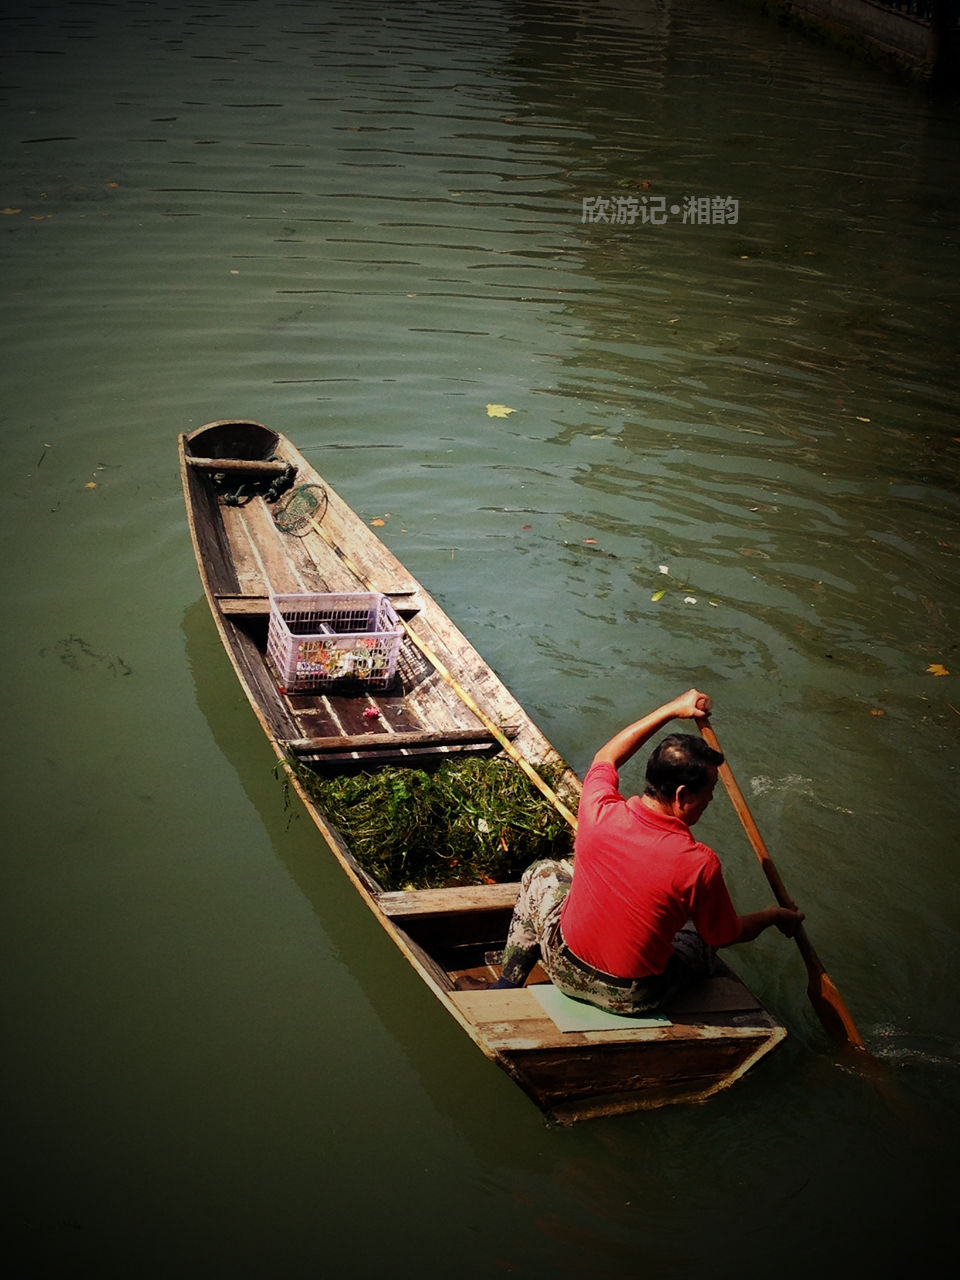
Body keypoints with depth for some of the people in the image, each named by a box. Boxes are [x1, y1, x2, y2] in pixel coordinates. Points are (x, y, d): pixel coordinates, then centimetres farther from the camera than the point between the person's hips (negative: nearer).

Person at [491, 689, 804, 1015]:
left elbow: (606, 757, 7)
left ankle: (508, 982, 34)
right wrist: (774, 916, 13)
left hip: (565, 970, 1)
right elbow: (729, 935, -7)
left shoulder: (599, 812, -19)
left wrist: (672, 709, 12)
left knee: (540, 873, 28)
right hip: (633, 999, -1)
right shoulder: (699, 863, -26)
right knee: (702, 942, 28)